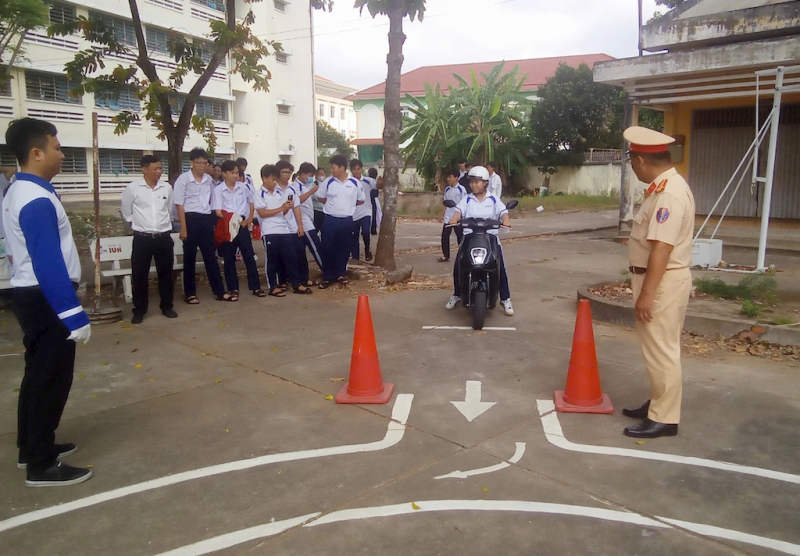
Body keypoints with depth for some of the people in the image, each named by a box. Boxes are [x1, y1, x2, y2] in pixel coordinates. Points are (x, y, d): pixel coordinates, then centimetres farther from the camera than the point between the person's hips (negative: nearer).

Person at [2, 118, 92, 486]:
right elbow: (49, 264, -28)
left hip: (31, 295, 10)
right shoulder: (37, 201, -22)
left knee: (38, 375, 20)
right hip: (46, 299, -10)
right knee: (51, 381, -1)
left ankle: (31, 448, 33)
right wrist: (75, 316, -28)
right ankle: (42, 466, 10)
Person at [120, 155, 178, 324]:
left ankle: (167, 306, 23)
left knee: (165, 273, 9)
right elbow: (126, 213, 7)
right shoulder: (132, 188, -5)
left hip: (164, 237, 2)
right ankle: (139, 310, 16)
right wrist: (138, 225, 8)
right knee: (139, 275, 4)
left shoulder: (167, 188, 2)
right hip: (142, 238, -2)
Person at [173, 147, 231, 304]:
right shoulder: (183, 179, -6)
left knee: (210, 256, 8)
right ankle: (190, 293, 13)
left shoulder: (208, 179, 9)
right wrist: (183, 228, -13)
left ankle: (220, 291, 12)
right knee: (190, 258, 4)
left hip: (206, 219, 5)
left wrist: (214, 220, 13)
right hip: (191, 219, -4)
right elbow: (179, 205, -8)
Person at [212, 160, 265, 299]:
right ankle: (233, 289, 13)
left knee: (249, 256, 4)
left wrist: (250, 218, 8)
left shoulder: (243, 187, 5)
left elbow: (251, 201, 19)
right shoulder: (218, 190, -6)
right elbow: (218, 212, -10)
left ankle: (256, 287, 11)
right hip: (227, 227, -2)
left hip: (243, 225, 3)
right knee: (229, 259, 4)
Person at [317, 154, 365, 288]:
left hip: (346, 221, 0)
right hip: (330, 220, 0)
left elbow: (361, 200, 11)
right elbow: (320, 197, 11)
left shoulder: (354, 183, -1)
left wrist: (348, 205, 7)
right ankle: (327, 277, 12)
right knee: (327, 249, 1)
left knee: (344, 248, 9)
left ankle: (341, 274, 25)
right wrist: (332, 204, 4)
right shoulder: (328, 182, -1)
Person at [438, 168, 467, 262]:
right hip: (447, 218, 6)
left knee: (460, 237, 4)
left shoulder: (461, 189, -8)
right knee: (444, 236, 3)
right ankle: (445, 255, 11)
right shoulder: (447, 189, 9)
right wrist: (442, 215, 12)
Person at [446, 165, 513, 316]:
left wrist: (506, 220, -29)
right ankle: (457, 294, 9)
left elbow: (503, 212, -5)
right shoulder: (466, 200, 11)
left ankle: (505, 299, -4)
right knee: (458, 264, -14)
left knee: (500, 265, -16)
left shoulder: (494, 200, 9)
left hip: (490, 236, -1)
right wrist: (454, 219, -29)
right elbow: (459, 211, -5)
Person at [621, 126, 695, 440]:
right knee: (656, 349, 19)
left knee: (661, 350, -1)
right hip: (654, 278, 11)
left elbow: (662, 248, -26)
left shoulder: (670, 193, -21)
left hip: (663, 282, -11)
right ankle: (657, 404, 32)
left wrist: (647, 294, -26)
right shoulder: (662, 188, 11)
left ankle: (664, 419, 10)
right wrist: (640, 283, 23)